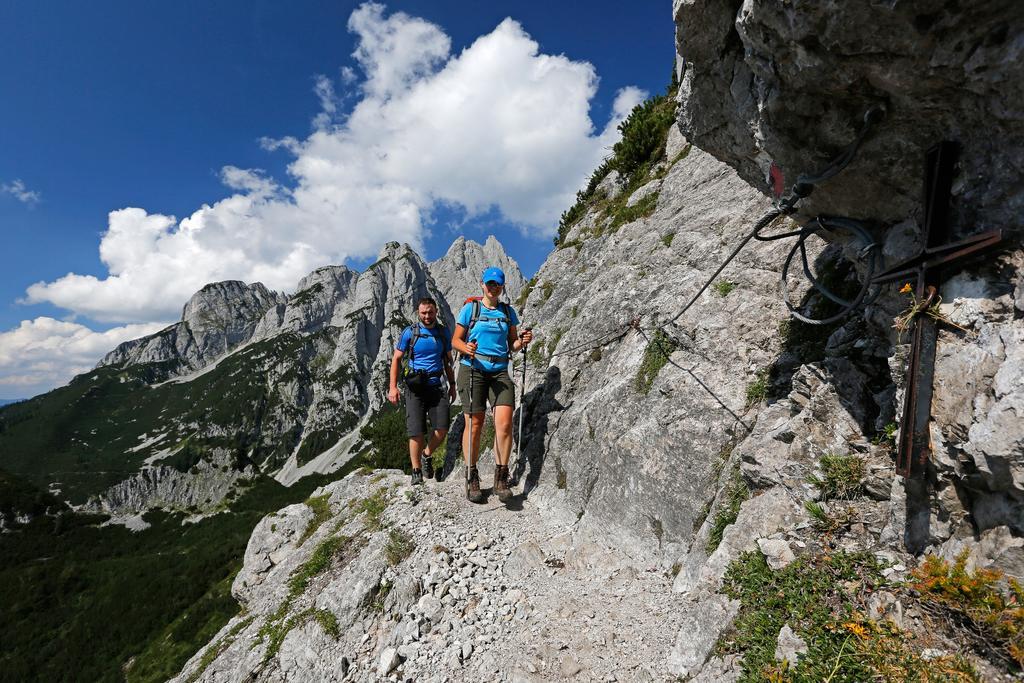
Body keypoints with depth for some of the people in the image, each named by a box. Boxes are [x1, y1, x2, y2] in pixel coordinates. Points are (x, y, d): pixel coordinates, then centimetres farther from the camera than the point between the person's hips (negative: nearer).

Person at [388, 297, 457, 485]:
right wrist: (393, 387, -8)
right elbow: (396, 359, 1)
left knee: (442, 429, -6)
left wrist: (452, 384, 11)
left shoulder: (443, 332, 8)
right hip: (415, 386, -2)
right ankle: (416, 472, 13)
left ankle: (426, 455, 23)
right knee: (417, 432, -5)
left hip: (436, 385, 3)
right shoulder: (409, 332, -1)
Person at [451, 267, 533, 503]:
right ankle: (471, 478, 12)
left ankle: (501, 478, 0)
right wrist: (466, 348, -17)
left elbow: (512, 345, 16)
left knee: (504, 423, -13)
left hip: (500, 371, 2)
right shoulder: (470, 308, 6)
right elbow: (455, 340, 5)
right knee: (474, 424, -4)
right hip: (472, 369, -2)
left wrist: (522, 342, -6)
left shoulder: (508, 311, 14)